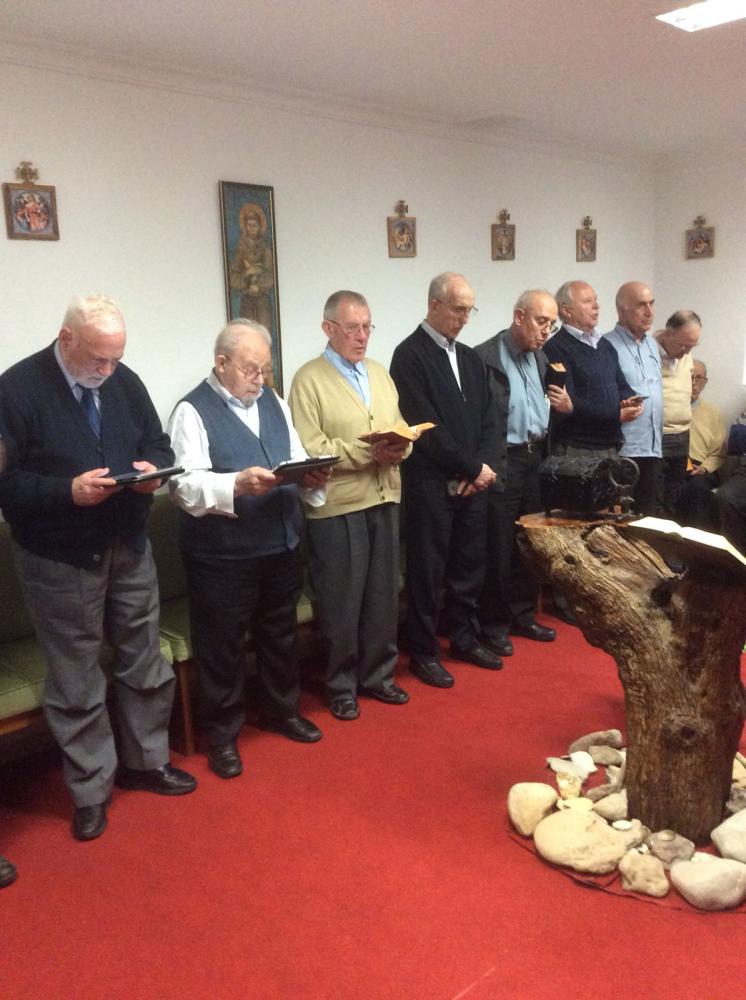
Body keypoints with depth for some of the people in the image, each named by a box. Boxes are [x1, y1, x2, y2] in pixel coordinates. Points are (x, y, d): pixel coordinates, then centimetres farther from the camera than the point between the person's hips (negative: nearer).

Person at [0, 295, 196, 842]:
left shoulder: (125, 381, 3)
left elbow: (158, 443, 11)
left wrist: (154, 468, -11)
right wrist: (68, 491, -28)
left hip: (129, 547, 5)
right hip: (60, 557, -5)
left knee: (145, 662, 17)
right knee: (76, 680, 8)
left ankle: (146, 761, 37)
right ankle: (91, 790, 26)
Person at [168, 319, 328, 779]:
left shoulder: (274, 402, 11)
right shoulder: (193, 411, -10)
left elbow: (297, 459, 12)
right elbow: (185, 485, -20)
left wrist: (311, 477, -11)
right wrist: (237, 484, -35)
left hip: (281, 545, 6)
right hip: (222, 555, -6)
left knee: (281, 634, 20)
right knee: (223, 646, 7)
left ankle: (282, 710, 40)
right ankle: (223, 734, 25)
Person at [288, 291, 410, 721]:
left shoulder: (380, 374, 14)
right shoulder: (310, 380, -6)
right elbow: (310, 449, -15)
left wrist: (400, 447, -10)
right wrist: (367, 452, -20)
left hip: (384, 499, 6)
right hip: (337, 506, -6)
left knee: (383, 596, 14)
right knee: (342, 602, 5)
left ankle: (378, 676, 30)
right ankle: (342, 687, 22)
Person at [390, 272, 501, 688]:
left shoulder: (471, 358, 14)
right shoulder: (410, 354, -9)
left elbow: (489, 418, 12)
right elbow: (426, 427, -15)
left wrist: (486, 465, -5)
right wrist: (472, 468, -12)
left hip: (474, 481, 7)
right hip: (432, 483, -7)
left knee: (470, 565, 15)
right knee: (429, 572, 3)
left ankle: (465, 638, 31)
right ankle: (424, 653, 16)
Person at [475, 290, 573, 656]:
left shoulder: (540, 357, 12)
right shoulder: (486, 357, -13)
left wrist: (566, 407, -1)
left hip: (535, 460, 8)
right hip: (502, 463, -8)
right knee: (498, 547, 2)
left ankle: (522, 614, 29)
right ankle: (493, 624, 15)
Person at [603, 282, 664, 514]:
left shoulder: (653, 345, 16)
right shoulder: (608, 346, -9)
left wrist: (658, 440, 20)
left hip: (653, 449, 7)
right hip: (621, 451, -7)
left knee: (651, 516, 11)